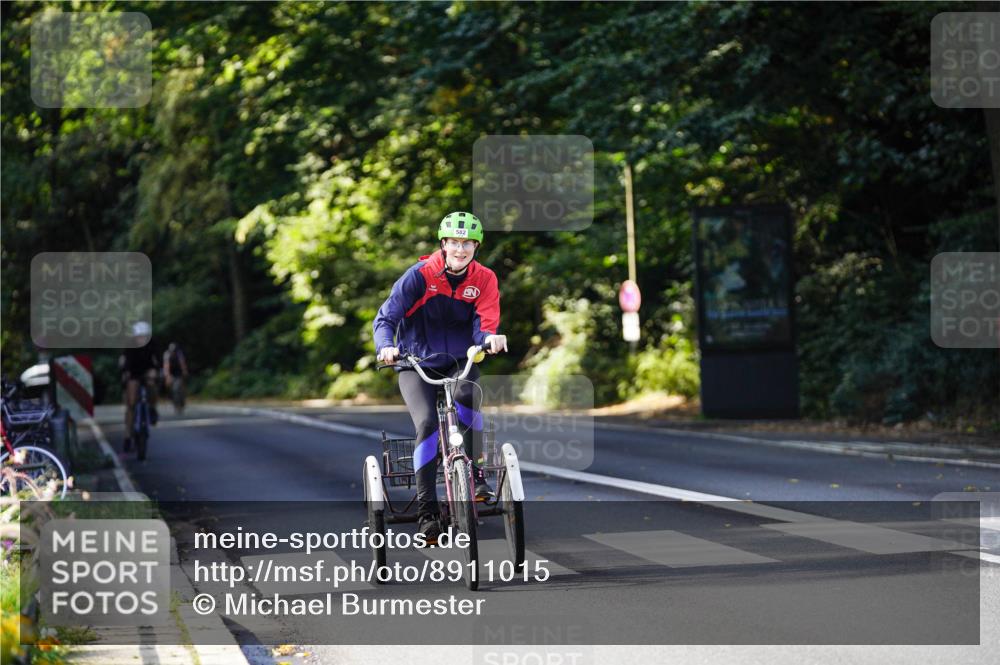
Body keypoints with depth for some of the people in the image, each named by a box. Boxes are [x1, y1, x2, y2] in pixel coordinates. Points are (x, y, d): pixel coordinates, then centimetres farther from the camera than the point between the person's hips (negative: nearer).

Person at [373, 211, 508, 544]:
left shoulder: (484, 279, -6)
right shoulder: (420, 275, -13)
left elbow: (483, 326, -12)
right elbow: (385, 318, -14)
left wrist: (490, 339, -37)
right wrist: (386, 347, -34)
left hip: (460, 361, 1)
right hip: (417, 364, -1)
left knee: (467, 395, -33)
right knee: (427, 423, -23)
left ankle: (474, 471, -13)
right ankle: (426, 510, -17)